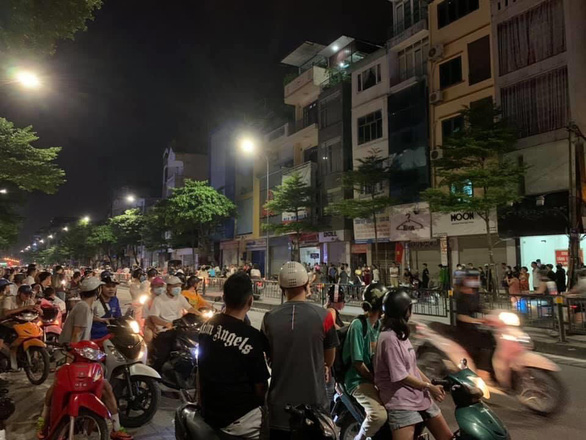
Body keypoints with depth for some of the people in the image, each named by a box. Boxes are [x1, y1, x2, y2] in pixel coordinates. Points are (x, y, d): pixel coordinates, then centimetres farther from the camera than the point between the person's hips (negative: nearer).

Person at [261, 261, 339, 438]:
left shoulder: (269, 318, -9)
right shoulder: (323, 316, -14)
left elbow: (270, 359, 6)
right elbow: (330, 359, 0)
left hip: (280, 407, 2)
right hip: (314, 403, -1)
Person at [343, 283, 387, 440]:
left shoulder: (378, 324, 10)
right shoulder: (358, 325, -17)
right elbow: (357, 363, -18)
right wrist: (376, 382, -14)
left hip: (375, 376, 9)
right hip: (359, 380, -8)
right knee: (379, 415, -28)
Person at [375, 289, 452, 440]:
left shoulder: (401, 334, 11)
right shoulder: (389, 338, -20)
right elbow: (400, 376, -19)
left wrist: (432, 384, 10)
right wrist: (429, 386, -8)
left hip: (419, 396, 9)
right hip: (400, 401, -9)